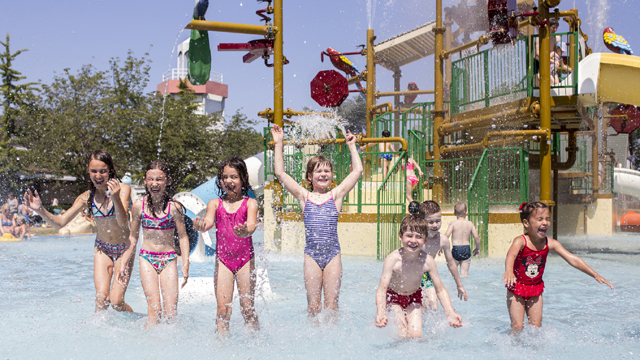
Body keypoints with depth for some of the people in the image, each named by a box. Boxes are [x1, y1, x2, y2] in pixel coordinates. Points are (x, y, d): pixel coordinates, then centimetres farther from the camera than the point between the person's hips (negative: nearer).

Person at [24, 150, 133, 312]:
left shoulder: (122, 189, -17)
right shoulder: (87, 197, -7)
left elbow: (122, 222, -28)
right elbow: (60, 222, -7)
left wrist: (116, 198, -45)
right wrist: (40, 210, -25)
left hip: (124, 249, -3)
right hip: (102, 249, 3)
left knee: (116, 301, -9)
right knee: (101, 298, -11)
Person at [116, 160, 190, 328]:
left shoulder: (174, 207, -5)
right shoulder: (139, 205, 0)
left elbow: (183, 237, 0)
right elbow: (133, 237, 10)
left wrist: (185, 264, -9)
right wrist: (123, 263, 7)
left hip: (169, 259, -1)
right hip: (147, 259, 1)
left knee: (171, 311, -5)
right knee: (154, 309, -11)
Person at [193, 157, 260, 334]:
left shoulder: (250, 203, 0)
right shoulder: (215, 203, 6)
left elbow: (251, 225, -16)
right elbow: (209, 221, -11)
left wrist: (245, 231, -40)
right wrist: (202, 226, -36)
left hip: (245, 259, -1)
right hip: (223, 260, 1)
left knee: (248, 308, 2)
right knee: (223, 308, -4)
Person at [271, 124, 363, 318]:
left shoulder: (336, 195, 8)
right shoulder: (304, 196, 8)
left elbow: (357, 171, 8)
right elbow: (280, 173, 6)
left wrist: (352, 146, 13)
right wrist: (278, 144, 7)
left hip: (333, 254, 0)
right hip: (311, 254, 0)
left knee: (331, 304, 3)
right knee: (313, 304, 2)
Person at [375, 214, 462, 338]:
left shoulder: (427, 261, -24)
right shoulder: (393, 259, -32)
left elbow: (440, 290, -14)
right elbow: (382, 289, -32)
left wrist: (451, 314, -26)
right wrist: (381, 313, -48)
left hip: (414, 297, 2)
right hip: (393, 296, -2)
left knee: (416, 335, -6)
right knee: (402, 335, -13)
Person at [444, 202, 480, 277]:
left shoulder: (453, 223, -5)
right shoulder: (470, 224, 4)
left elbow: (446, 236, -14)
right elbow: (476, 237, 2)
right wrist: (477, 248, 17)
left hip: (456, 249, -3)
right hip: (467, 249, 3)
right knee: (464, 272, 6)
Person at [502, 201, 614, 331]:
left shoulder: (550, 244, -10)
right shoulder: (521, 241, -24)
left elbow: (572, 259, -11)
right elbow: (511, 255, -44)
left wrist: (595, 275, -17)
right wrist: (509, 271, -66)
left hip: (536, 289, 4)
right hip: (516, 288, -4)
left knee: (536, 327, 4)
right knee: (517, 327, -6)